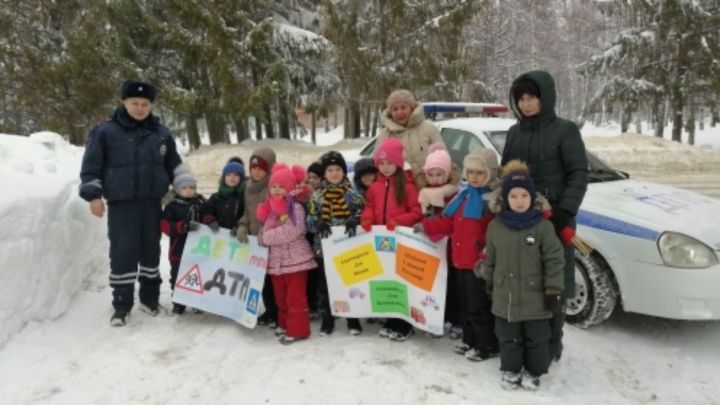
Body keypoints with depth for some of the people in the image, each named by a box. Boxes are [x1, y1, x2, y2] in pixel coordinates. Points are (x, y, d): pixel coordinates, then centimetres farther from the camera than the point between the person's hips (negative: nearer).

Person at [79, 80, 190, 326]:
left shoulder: (161, 133, 8)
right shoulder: (105, 132, -3)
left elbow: (175, 165, 19)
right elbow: (90, 167, 0)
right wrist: (93, 195, -6)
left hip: (152, 203, 3)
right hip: (121, 204, -3)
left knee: (151, 250, 10)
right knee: (122, 253, -3)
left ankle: (149, 298, 25)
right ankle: (122, 304, 9)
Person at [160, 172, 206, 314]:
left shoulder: (202, 203, 5)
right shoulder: (172, 206, -5)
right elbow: (166, 226, -14)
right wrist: (184, 226, -28)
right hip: (179, 249, -2)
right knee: (178, 278, 7)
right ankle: (178, 303, 21)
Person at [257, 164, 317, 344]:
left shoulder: (296, 207, -13)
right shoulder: (270, 208, 11)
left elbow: (290, 232, -22)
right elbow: (266, 228, 12)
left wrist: (266, 237, -15)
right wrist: (264, 236, -11)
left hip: (295, 259, -7)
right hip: (276, 259, 7)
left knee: (295, 296, -1)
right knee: (281, 296, 17)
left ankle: (297, 329, 6)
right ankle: (285, 323, 32)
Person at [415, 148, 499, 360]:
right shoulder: (464, 195, 13)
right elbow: (448, 221, 15)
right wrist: (426, 226, 5)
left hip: (480, 263, -9)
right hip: (461, 260, 9)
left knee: (478, 306, 1)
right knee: (465, 304, 19)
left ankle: (488, 345, 17)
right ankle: (470, 340, 34)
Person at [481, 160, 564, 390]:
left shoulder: (543, 226, -11)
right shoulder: (495, 226, -1)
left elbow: (554, 260, -9)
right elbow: (490, 259, 9)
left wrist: (553, 290, -11)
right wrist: (489, 283, 13)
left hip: (535, 297, -2)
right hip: (505, 297, 3)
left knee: (536, 339, 12)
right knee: (508, 338, 15)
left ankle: (533, 372, 31)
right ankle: (510, 370, 33)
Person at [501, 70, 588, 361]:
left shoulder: (564, 130, -3)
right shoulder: (514, 133, 11)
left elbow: (579, 174, -6)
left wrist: (565, 212, -17)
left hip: (553, 220, -4)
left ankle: (550, 345, 17)